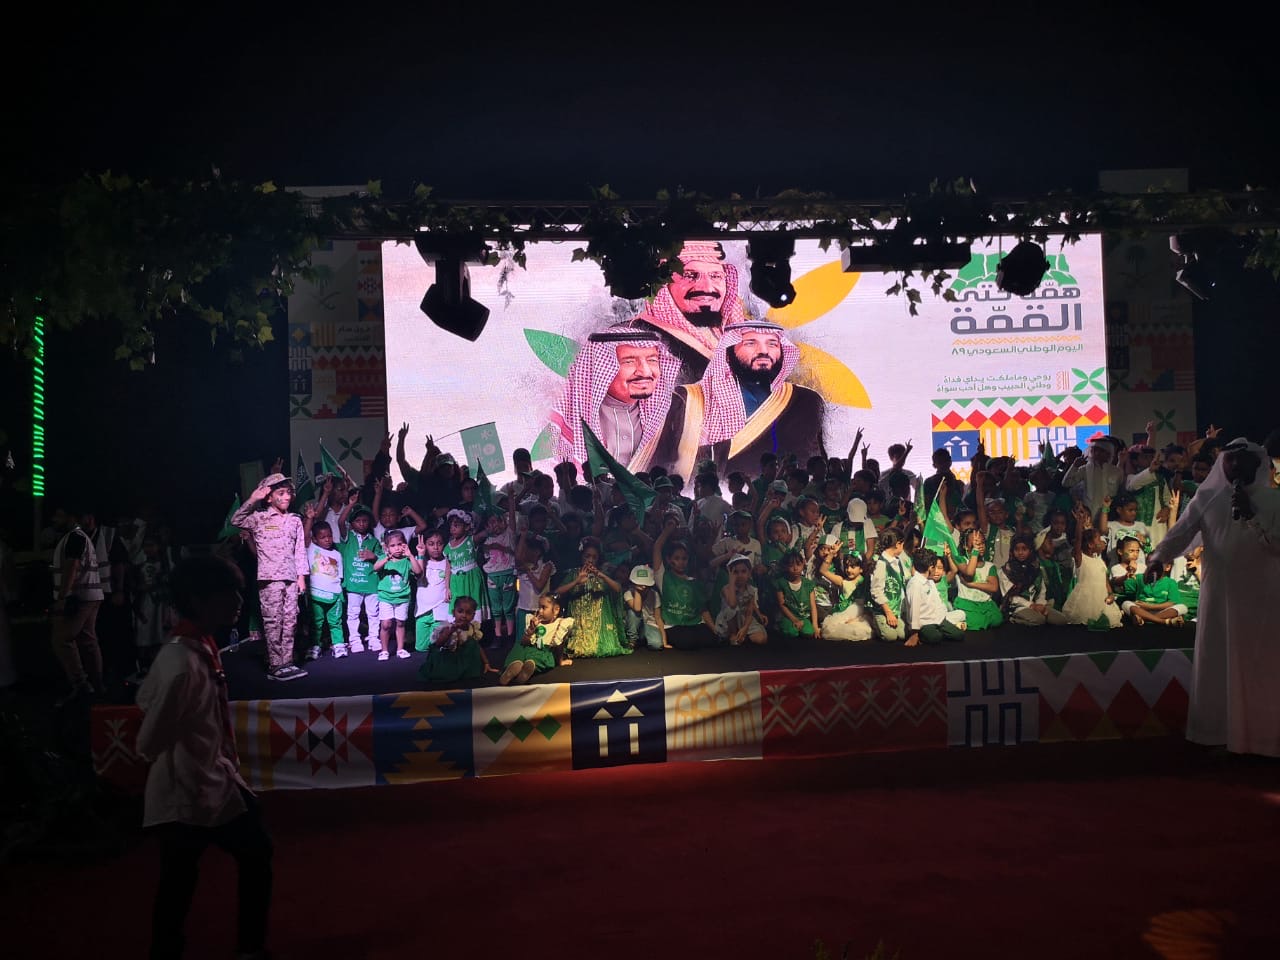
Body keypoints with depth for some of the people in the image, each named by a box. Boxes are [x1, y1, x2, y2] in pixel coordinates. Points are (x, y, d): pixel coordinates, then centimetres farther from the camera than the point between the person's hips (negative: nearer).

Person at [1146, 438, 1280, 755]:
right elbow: (1180, 532, -6)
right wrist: (1158, 557, -22)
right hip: (1218, 593, 1)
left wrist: (1251, 516, -19)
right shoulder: (1207, 497, 4)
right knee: (1216, 663, 6)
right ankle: (1217, 731, 17)